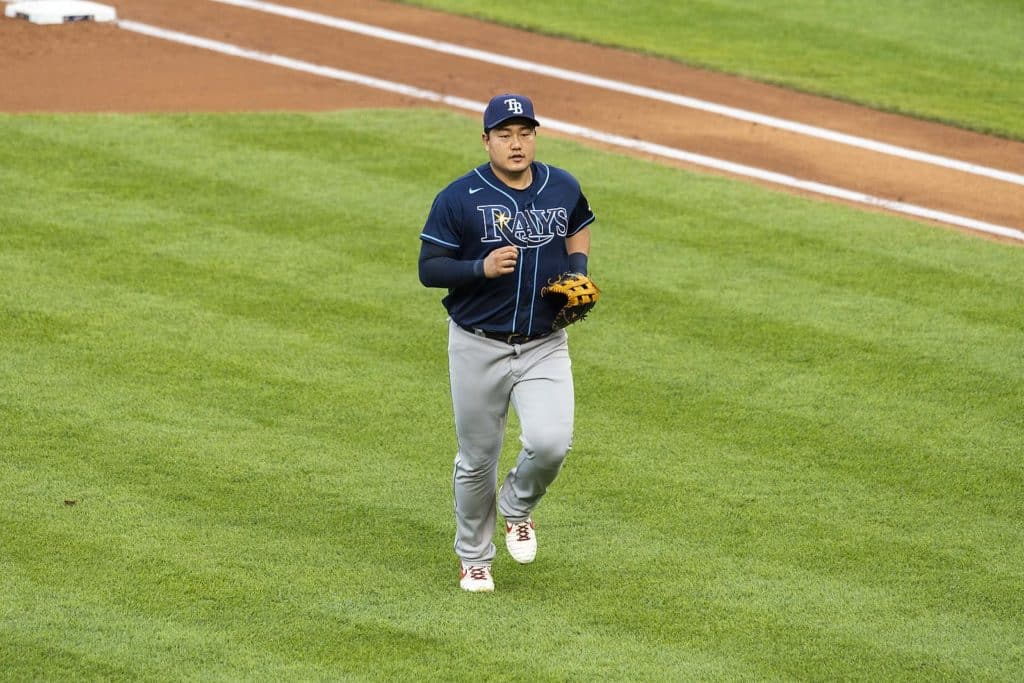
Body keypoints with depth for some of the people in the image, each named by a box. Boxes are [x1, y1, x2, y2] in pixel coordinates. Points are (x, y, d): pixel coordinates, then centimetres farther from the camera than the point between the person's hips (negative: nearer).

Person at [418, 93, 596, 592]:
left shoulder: (563, 189, 2)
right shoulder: (458, 198, -10)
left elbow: (579, 229, 23)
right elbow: (429, 269, -9)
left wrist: (578, 272, 3)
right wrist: (482, 267, -26)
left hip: (544, 348, 2)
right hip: (478, 347, -2)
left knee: (550, 443, -18)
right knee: (477, 459, 8)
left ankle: (517, 508, 15)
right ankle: (473, 557, 30)